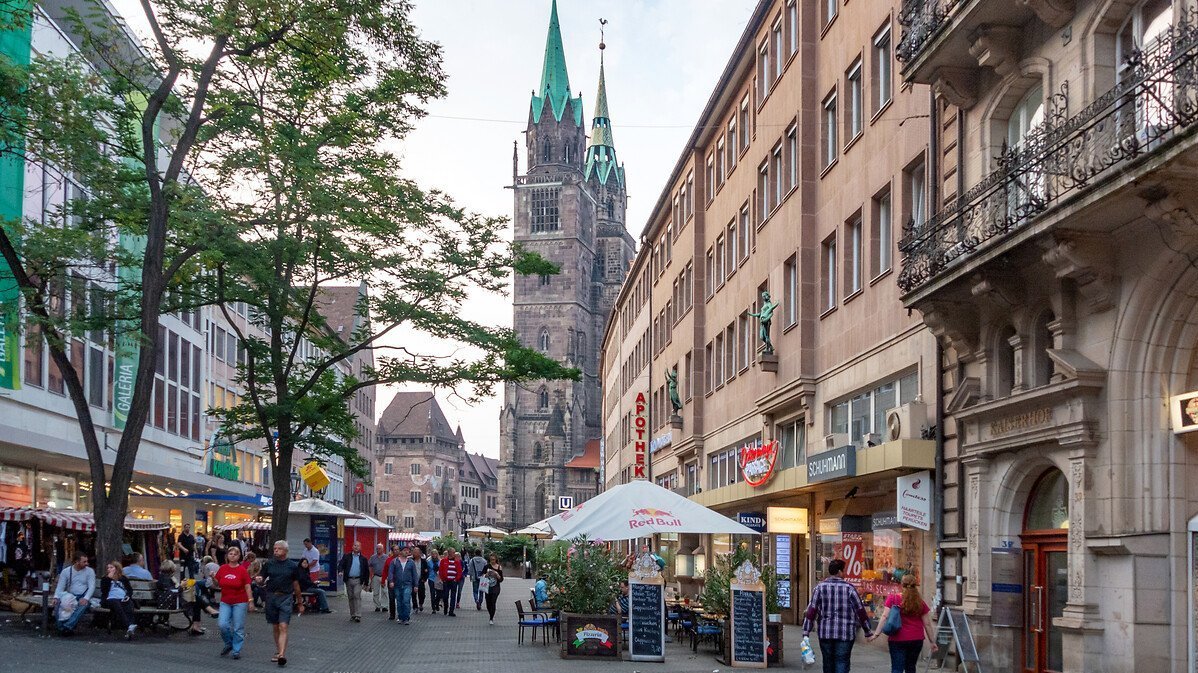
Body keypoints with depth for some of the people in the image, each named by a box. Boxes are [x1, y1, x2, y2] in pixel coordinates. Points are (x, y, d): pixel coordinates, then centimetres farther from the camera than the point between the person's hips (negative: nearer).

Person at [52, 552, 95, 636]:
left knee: (83, 605, -37)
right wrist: (56, 597, -21)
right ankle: (62, 628, -35)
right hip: (70, 597, 1)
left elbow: (91, 587, -7)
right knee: (58, 604, -31)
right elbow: (60, 587, 1)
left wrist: (86, 598, -26)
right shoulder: (66, 571, 7)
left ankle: (68, 626, -46)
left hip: (83, 598, -1)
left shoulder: (90, 571, 4)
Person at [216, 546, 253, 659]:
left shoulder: (242, 570, -5)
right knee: (223, 625, -9)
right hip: (225, 602, 3)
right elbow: (217, 584, 12)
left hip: (240, 602, -3)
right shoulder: (222, 569, 4)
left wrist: (250, 601, -10)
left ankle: (237, 650, 11)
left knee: (238, 628, -1)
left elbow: (248, 587, -4)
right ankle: (229, 644, 17)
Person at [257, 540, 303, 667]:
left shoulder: (292, 566, 3)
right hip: (271, 597, 2)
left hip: (286, 598, -2)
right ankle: (278, 651, 25)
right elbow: (261, 581, 9)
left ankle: (282, 655, -21)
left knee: (283, 627, -13)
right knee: (276, 627, 11)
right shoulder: (268, 564, 5)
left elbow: (296, 585, 9)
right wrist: (259, 580, -17)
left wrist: (300, 603, 14)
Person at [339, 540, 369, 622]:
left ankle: (358, 615, -16)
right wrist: (341, 571, -24)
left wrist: (366, 582, 7)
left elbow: (367, 571, 10)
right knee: (351, 597, 7)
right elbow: (341, 564, -3)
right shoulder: (347, 557, 8)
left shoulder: (363, 559, 7)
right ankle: (352, 615, 15)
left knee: (357, 596, -14)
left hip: (358, 580, -2)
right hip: (348, 580, 2)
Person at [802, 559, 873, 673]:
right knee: (842, 663, -1)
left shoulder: (820, 587, 0)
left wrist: (806, 633, -2)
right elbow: (860, 611, 0)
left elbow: (811, 611, -4)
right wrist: (867, 631, 10)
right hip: (845, 634, -2)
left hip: (825, 633, 2)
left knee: (828, 663, 14)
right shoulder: (849, 588, -4)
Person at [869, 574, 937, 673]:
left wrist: (877, 633, -8)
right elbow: (927, 624, 5)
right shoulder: (920, 603, 3)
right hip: (917, 640, 3)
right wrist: (932, 642, 13)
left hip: (898, 639, -3)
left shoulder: (892, 598, -4)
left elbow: (885, 617, -10)